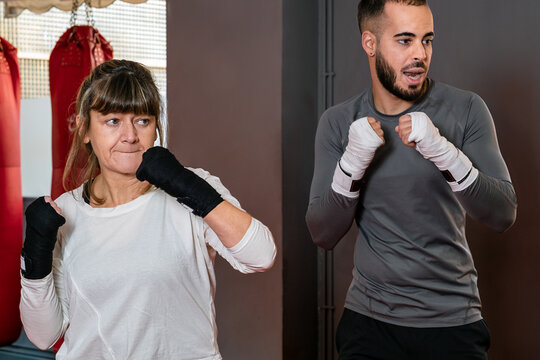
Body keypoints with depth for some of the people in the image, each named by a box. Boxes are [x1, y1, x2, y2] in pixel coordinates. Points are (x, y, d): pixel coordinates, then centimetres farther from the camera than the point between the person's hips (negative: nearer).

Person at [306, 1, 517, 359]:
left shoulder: (466, 110, -7)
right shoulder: (338, 123, -3)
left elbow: (504, 214, -14)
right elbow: (323, 235, -7)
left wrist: (442, 151, -28)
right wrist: (352, 163, -23)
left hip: (452, 319, 0)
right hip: (369, 317, 1)